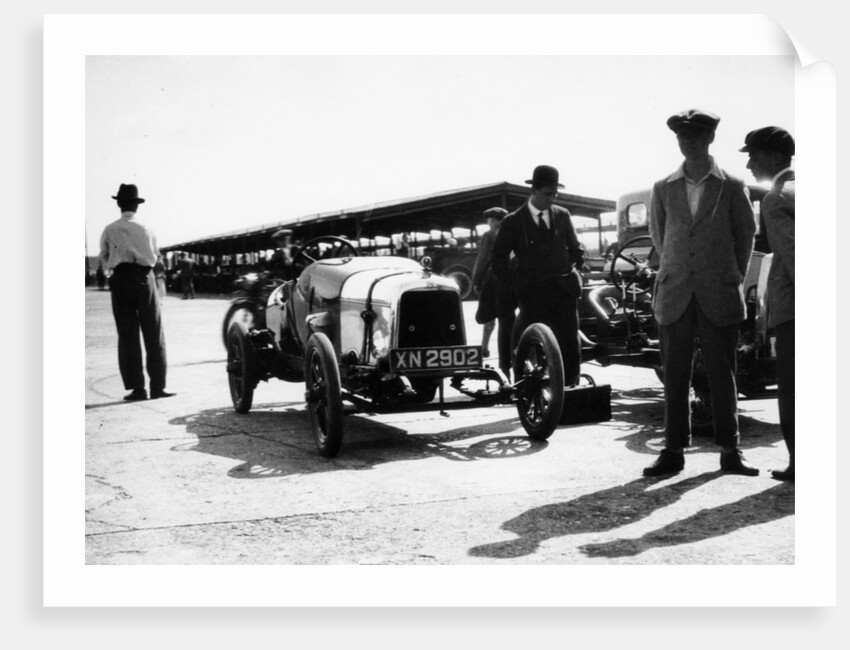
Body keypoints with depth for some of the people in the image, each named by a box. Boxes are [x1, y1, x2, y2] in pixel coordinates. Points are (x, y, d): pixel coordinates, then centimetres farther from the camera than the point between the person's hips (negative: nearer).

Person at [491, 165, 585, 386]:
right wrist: (514, 284, -2)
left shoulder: (562, 215, 10)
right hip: (532, 293, -2)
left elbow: (576, 248, 21)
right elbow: (498, 259, 6)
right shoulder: (513, 221, 1)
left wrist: (575, 271, 6)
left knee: (571, 346, -2)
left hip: (564, 289, 2)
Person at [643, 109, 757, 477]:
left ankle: (730, 452, 10)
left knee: (722, 374, 2)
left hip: (719, 296, -1)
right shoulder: (663, 189, 8)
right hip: (674, 296, 2)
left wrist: (733, 278, 14)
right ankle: (673, 451, 8)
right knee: (674, 375, 2)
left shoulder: (732, 188, 3)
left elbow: (746, 235, 11)